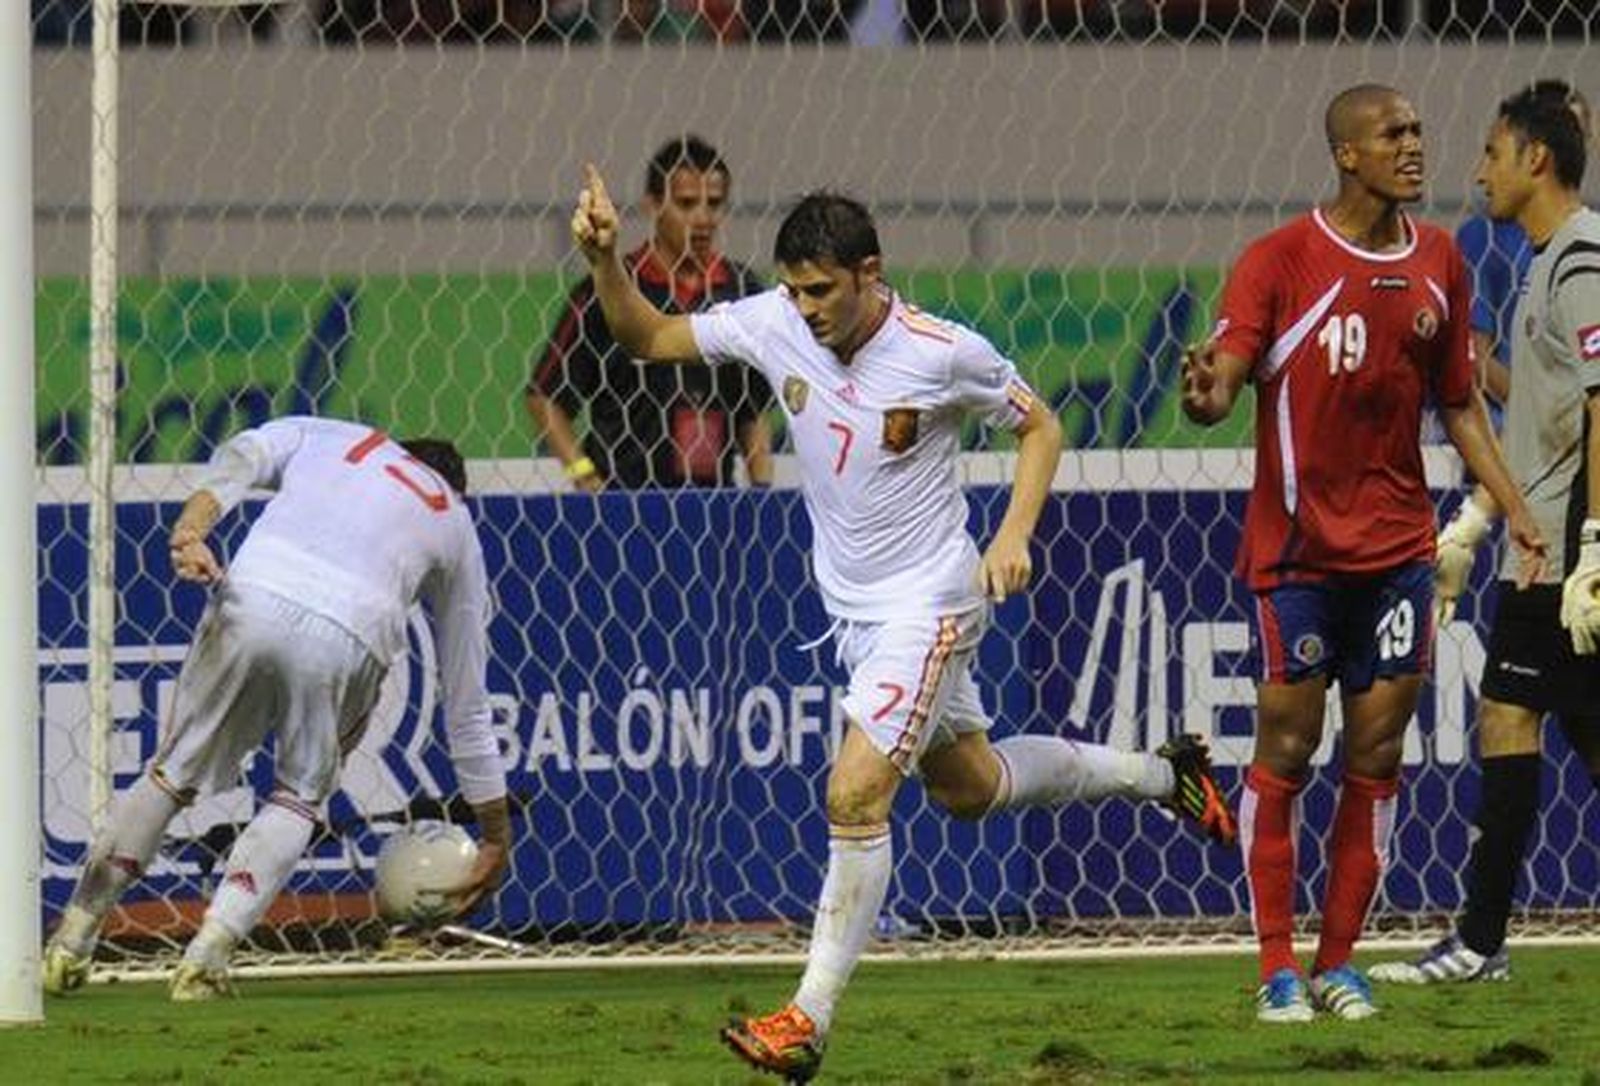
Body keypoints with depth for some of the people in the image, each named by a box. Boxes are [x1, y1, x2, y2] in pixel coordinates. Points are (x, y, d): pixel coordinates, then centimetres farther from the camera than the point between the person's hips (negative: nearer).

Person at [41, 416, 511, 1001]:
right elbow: (468, 705, 32)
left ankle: (73, 938, 20)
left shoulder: (323, 435, 33)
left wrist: (189, 528, -9)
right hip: (348, 639, -1)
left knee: (175, 773, 17)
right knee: (299, 795, 21)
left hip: (252, 598, 1)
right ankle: (208, 955, 4)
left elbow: (239, 457, 8)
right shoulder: (457, 528, 31)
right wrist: (496, 837, 36)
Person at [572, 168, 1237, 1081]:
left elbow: (1040, 426, -4)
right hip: (851, 600, 7)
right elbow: (648, 338, 1)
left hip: (928, 601, -7)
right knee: (969, 785, 22)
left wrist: (1014, 535, -17)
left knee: (857, 792, -19)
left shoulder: (945, 353, -20)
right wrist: (605, 258, -17)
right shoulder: (775, 325, -8)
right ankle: (1159, 775, 46)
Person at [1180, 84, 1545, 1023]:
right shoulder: (1280, 261, -8)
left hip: (1400, 543, 5)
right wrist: (1206, 394, -39)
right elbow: (1222, 386, -15)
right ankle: (1279, 968, 5)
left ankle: (1339, 962, 12)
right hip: (1298, 543, -4)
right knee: (1287, 746, -2)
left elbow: (1460, 403, 18)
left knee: (1377, 750, 3)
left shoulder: (1439, 262, 8)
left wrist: (1517, 512, 11)